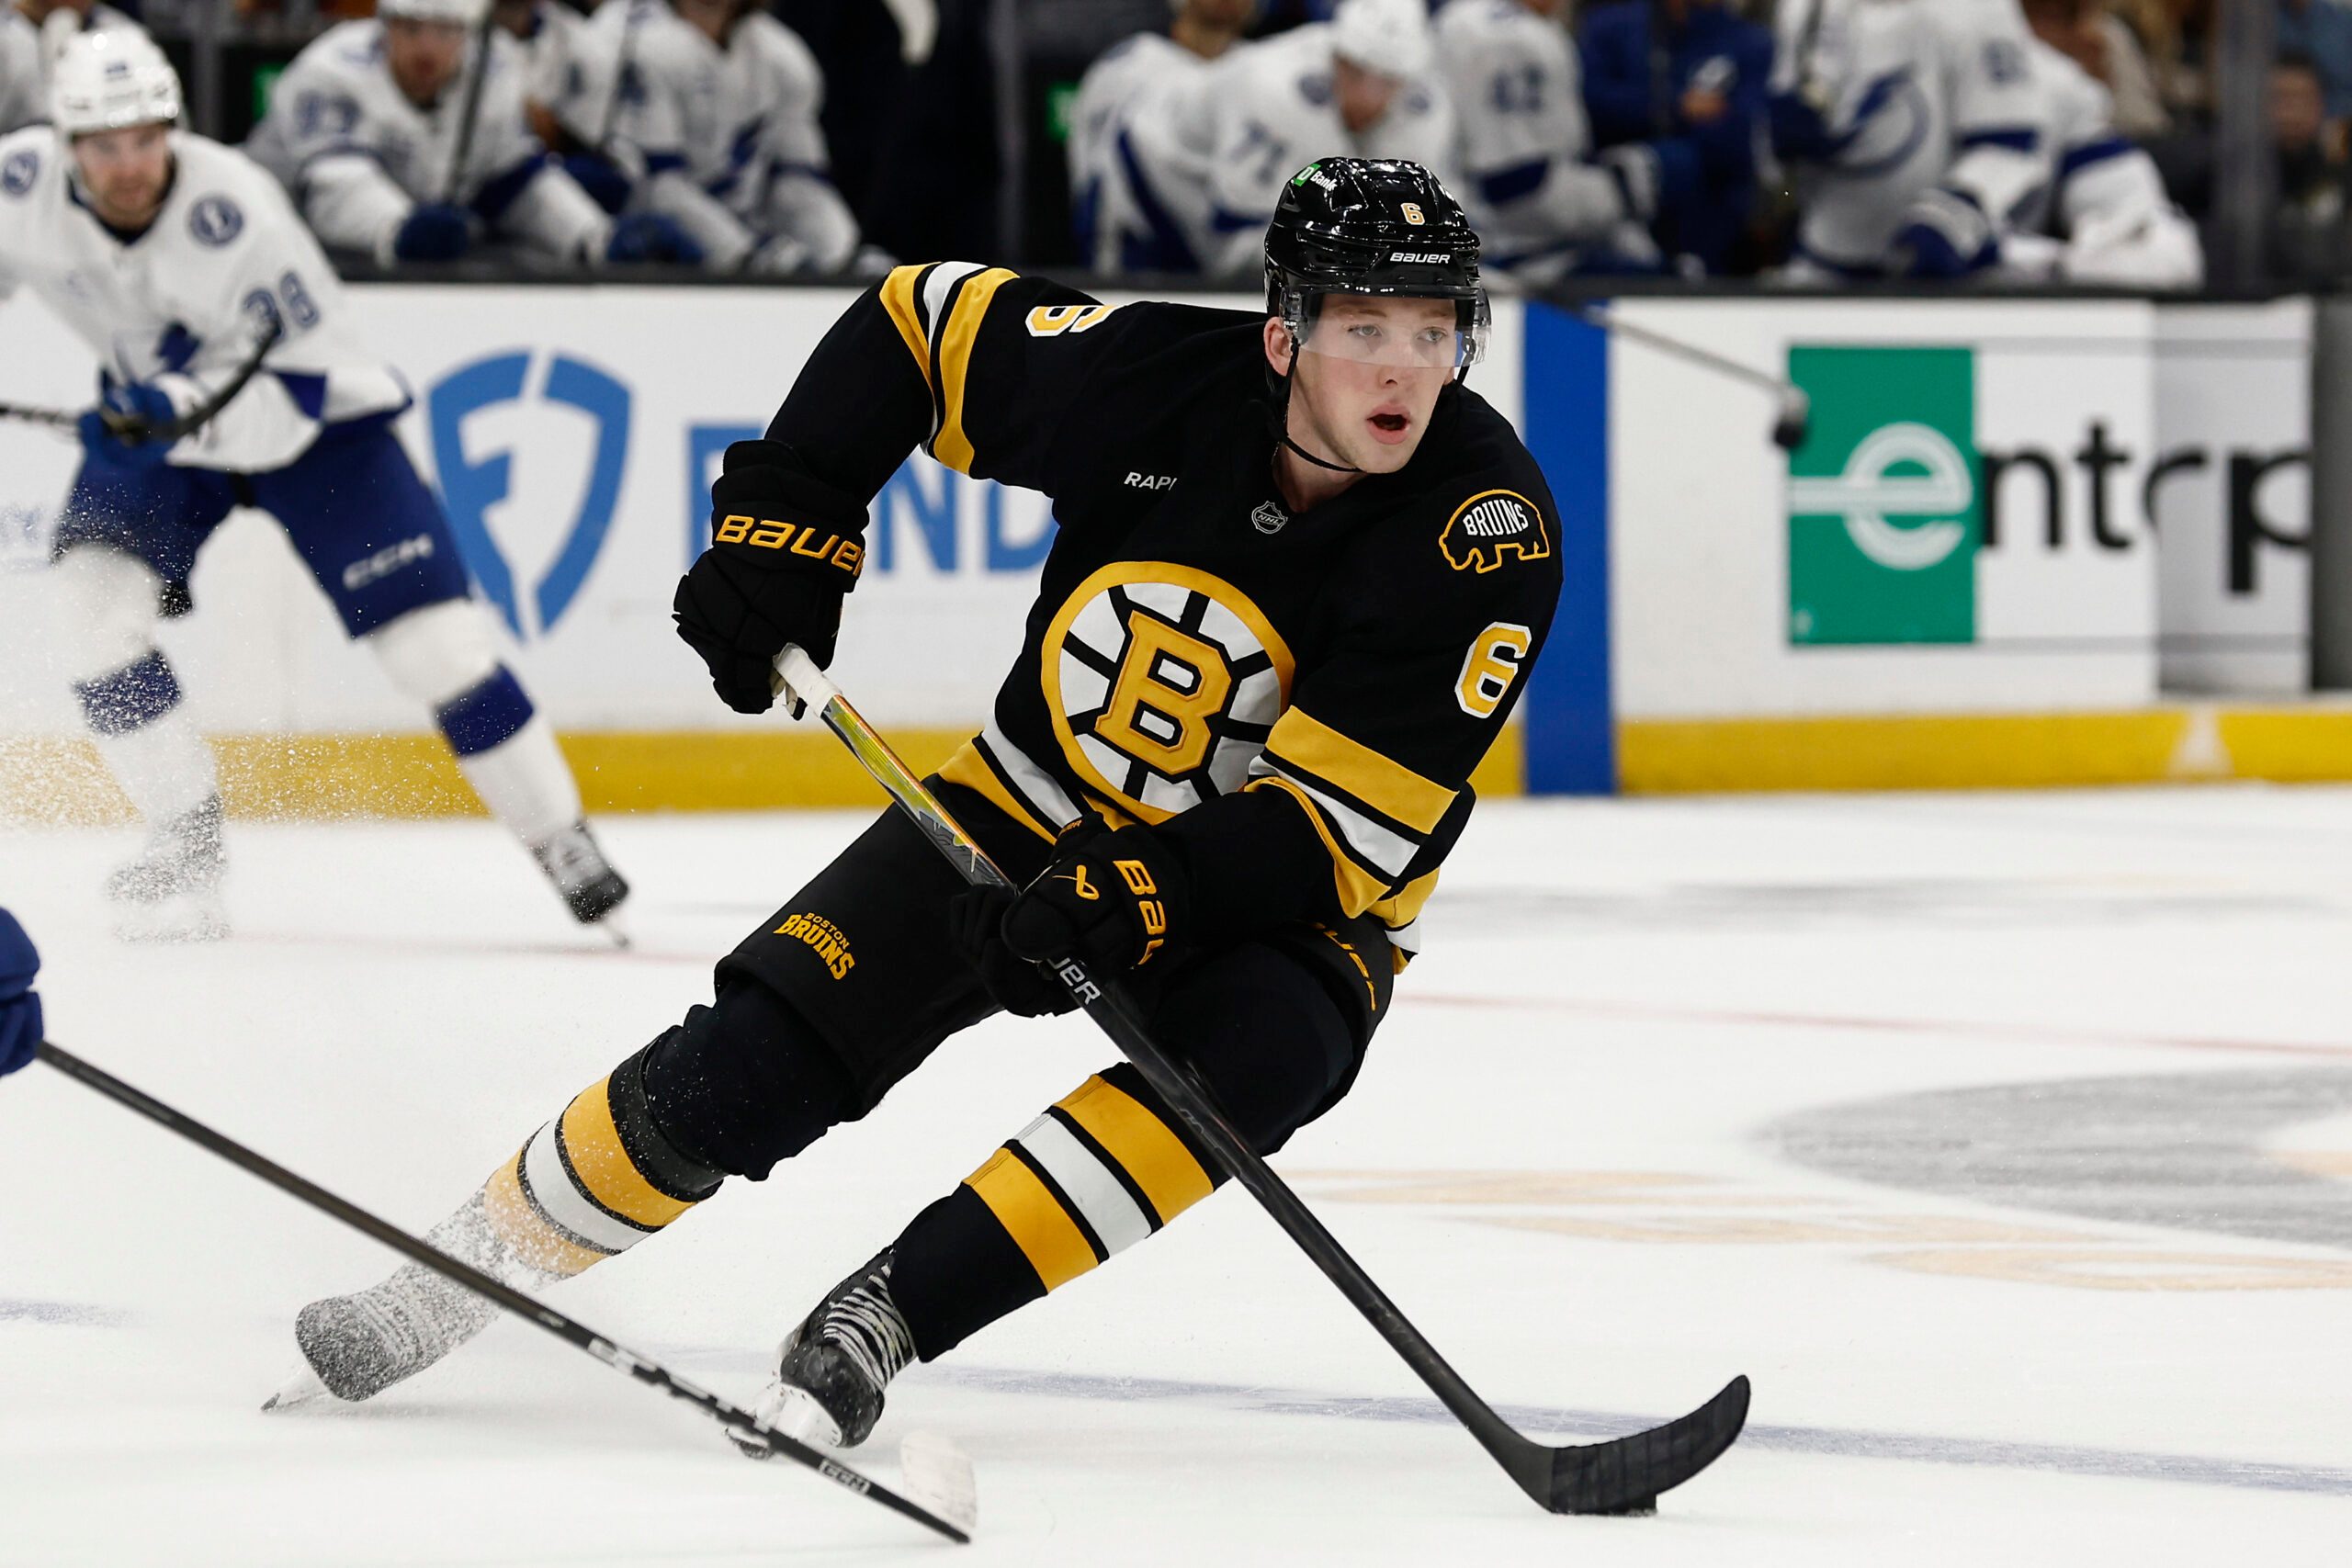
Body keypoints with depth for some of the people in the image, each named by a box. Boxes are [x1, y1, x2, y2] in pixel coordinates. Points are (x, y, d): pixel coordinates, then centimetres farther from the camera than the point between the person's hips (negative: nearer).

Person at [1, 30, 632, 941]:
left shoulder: (233, 211, -34)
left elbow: (298, 380, -29)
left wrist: (194, 404, -45)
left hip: (310, 416, -4)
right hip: (154, 410, 4)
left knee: (430, 632, -9)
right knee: (95, 596, -16)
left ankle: (563, 843, 6)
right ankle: (188, 848, -4)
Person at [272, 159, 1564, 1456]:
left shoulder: (1490, 532, -26)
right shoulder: (1150, 376, -20)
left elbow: (1335, 826, -28)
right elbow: (914, 321, -1)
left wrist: (1131, 904, -41)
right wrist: (781, 528, -9)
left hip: (1283, 902, -2)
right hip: (1037, 810, 2)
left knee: (1235, 1060, -35)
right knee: (742, 1074, -9)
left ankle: (875, 1324, -30)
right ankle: (458, 1277, 13)